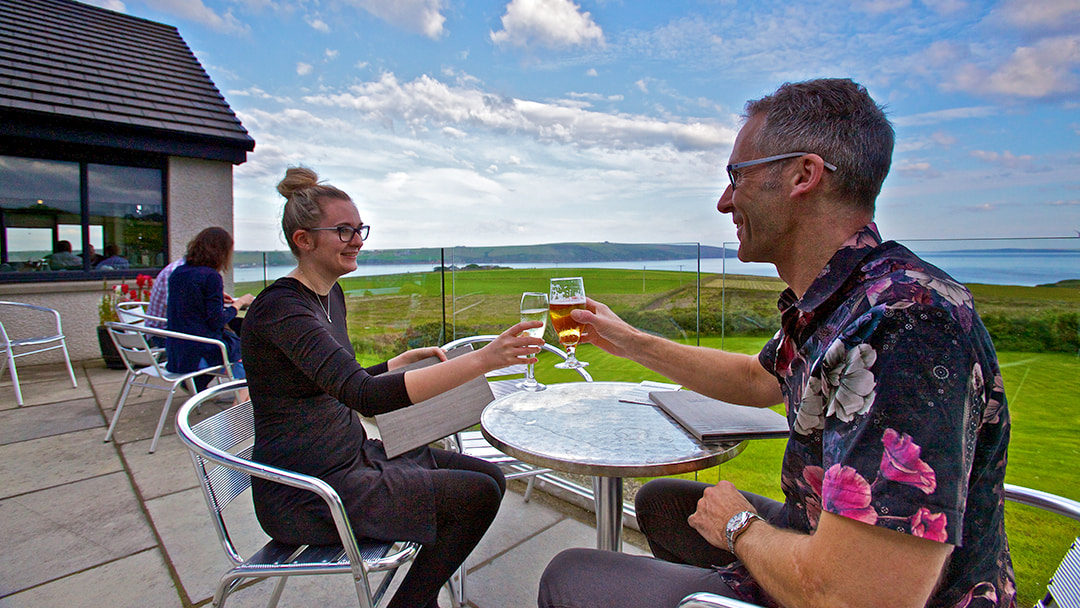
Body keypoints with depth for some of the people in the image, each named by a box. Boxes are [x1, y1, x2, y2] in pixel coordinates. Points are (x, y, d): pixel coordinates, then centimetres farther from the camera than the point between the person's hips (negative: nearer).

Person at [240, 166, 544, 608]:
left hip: (354, 458, 9)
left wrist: (407, 358, 6)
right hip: (306, 497, -9)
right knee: (479, 495, -13)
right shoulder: (281, 308, -21)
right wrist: (482, 360, -42)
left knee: (490, 476, 4)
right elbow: (365, 396, -36)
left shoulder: (331, 294, 9)